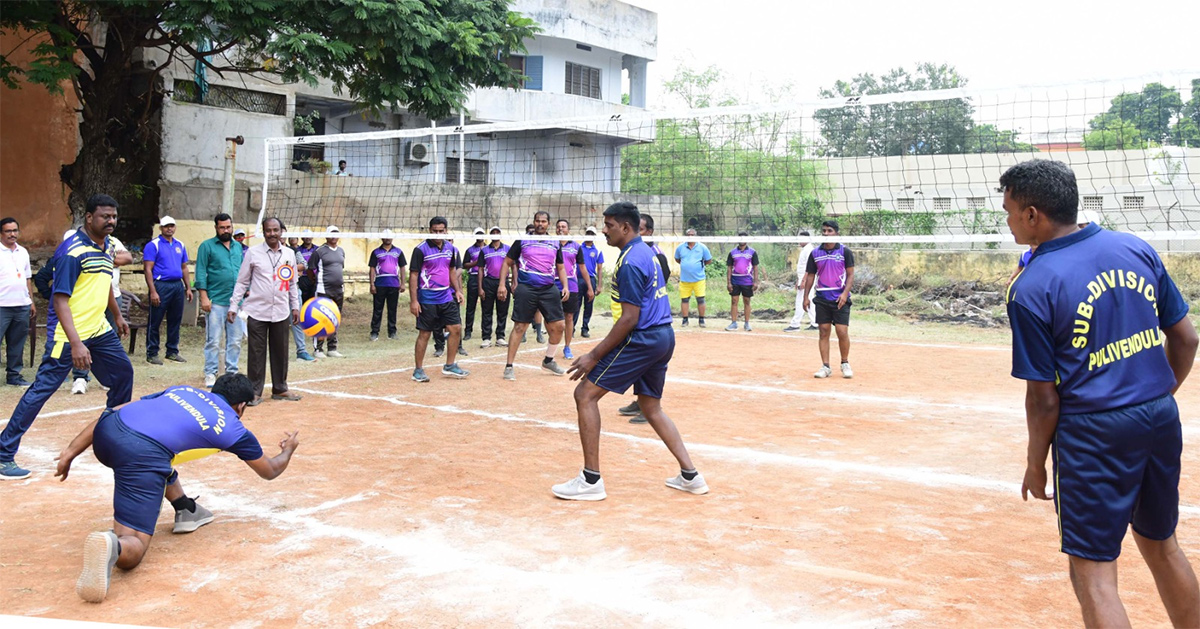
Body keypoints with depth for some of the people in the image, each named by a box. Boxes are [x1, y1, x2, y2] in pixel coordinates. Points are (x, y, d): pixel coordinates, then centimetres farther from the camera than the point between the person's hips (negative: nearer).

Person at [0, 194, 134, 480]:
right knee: (42, 389, -9)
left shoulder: (106, 246, 9)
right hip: (68, 335, -9)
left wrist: (117, 316, 36)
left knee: (123, 372, 17)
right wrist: (75, 343, -29)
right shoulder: (72, 250, -18)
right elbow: (60, 299, -21)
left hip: (99, 331, 9)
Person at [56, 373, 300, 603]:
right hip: (141, 457, -6)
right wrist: (288, 450, 58)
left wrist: (72, 451, 22)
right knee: (130, 553, -4)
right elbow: (270, 470, 37)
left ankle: (185, 509, 30)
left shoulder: (183, 390, 32)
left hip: (107, 427, 6)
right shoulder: (235, 429, 21)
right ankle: (110, 545, -36)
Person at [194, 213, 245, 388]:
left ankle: (232, 372, 17)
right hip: (216, 302, -5)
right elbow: (201, 273, -5)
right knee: (213, 341, -2)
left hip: (236, 301, 5)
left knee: (235, 341, 8)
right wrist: (204, 297, -12)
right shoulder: (207, 246, 0)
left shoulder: (238, 247, 16)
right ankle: (210, 374, 6)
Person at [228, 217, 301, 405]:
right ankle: (255, 392, 8)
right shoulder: (253, 252, -1)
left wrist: (295, 306, 13)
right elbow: (241, 282, 2)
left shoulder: (289, 254, 8)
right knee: (256, 353, 0)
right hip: (257, 311, -3)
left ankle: (280, 389, 21)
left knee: (280, 352, 9)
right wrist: (233, 306, -1)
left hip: (281, 312, 3)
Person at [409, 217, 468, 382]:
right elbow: (413, 275, -9)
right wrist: (414, 300, -14)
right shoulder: (421, 249, -9)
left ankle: (449, 366, 16)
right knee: (424, 334, 0)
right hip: (427, 299, -6)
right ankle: (418, 370, 11)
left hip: (447, 298, 6)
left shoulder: (450, 249, 8)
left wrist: (457, 290, 11)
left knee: (456, 329, 3)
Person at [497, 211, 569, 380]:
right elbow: (507, 262, 7)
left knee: (558, 326, 1)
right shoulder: (522, 241, 4)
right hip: (526, 289, -3)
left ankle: (548, 360, 24)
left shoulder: (555, 244, 12)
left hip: (549, 290, 4)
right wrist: (502, 284, -4)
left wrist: (565, 287, 4)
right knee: (519, 327, -4)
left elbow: (560, 268, 18)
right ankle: (509, 367, 4)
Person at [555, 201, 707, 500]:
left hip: (643, 339, -10)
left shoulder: (630, 262, -17)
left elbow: (629, 319, -20)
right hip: (664, 336, 10)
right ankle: (690, 476, 18)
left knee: (585, 394, -6)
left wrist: (594, 356, -17)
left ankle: (591, 480, -5)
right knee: (651, 407, 21)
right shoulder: (646, 252, 14)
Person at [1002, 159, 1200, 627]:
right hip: (1162, 419, 7)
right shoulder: (1137, 248, 3)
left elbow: (1044, 399, -11)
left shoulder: (1030, 289, -14)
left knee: (1093, 573, 3)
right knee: (1161, 546, 25)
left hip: (1095, 431, -7)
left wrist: (1035, 464, 2)